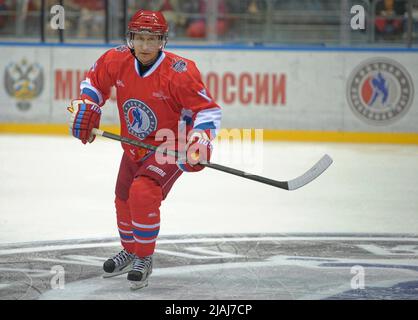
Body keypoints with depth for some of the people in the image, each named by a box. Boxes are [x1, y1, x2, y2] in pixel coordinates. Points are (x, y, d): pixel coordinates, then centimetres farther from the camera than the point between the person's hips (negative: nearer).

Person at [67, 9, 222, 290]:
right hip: (134, 147, 7)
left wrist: (200, 141, -38)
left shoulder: (180, 72, -29)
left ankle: (144, 260, -7)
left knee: (143, 193, -26)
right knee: (124, 199, 19)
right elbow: (95, 81, 9)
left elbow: (209, 110, -24)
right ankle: (130, 252, 48)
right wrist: (86, 108, -5)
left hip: (171, 147, -7)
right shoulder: (117, 61, -14)